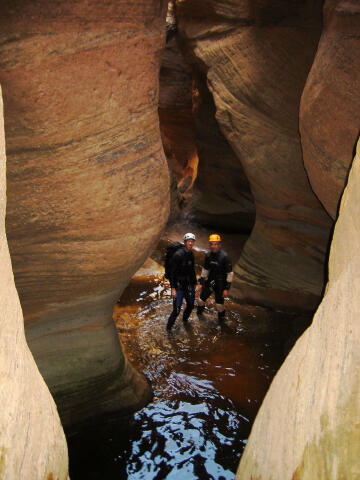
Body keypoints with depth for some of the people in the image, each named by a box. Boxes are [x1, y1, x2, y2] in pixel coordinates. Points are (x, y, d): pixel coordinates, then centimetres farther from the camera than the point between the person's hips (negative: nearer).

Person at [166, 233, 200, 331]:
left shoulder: (191, 255, 4)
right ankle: (168, 328, 9)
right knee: (177, 309, -9)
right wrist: (173, 288, -21)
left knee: (191, 305, 17)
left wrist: (195, 284, 17)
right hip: (179, 286, -7)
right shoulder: (178, 255, -19)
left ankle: (185, 320, 44)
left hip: (189, 285, 7)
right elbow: (171, 272, -18)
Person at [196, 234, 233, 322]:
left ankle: (221, 319, 24)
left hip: (220, 284, -5)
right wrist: (201, 282, 13)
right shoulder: (208, 255, -2)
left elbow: (230, 273, -15)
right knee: (201, 299, 13)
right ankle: (199, 314, 39)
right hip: (209, 281, 5)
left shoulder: (224, 256, -20)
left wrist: (227, 288, -16)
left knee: (219, 304, -2)